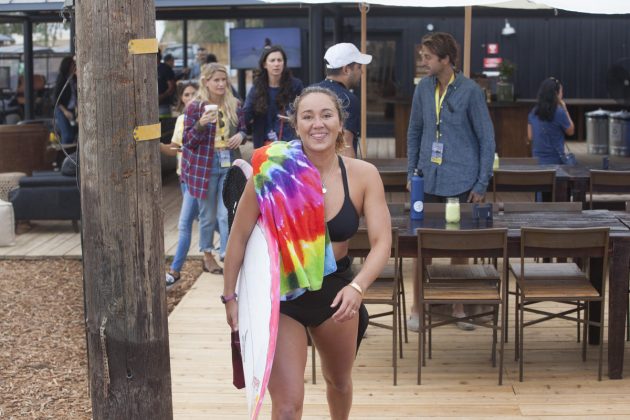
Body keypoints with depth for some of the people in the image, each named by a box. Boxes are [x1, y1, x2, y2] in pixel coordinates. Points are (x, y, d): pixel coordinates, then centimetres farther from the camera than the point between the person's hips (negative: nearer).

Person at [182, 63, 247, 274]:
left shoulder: (234, 105, 4)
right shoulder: (195, 107, -7)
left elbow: (243, 129, 18)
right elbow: (188, 141, -6)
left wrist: (240, 135, -6)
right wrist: (201, 124, -24)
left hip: (229, 164, 2)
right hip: (204, 166, -2)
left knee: (227, 214, -2)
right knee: (208, 215, 9)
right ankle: (207, 256, 24)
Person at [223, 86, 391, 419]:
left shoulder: (363, 176, -13)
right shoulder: (272, 172, -19)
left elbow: (382, 243, -17)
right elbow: (239, 237, -10)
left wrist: (357, 286, -34)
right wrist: (230, 296, -7)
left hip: (335, 290, 3)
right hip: (280, 293, -3)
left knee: (339, 382, 27)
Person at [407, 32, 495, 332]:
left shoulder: (470, 91, -9)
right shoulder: (423, 88, 3)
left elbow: (487, 139, -6)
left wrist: (481, 184, -8)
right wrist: (411, 172, 7)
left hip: (462, 182, -3)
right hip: (428, 180, 3)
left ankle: (458, 307, 21)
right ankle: (417, 308, 16)